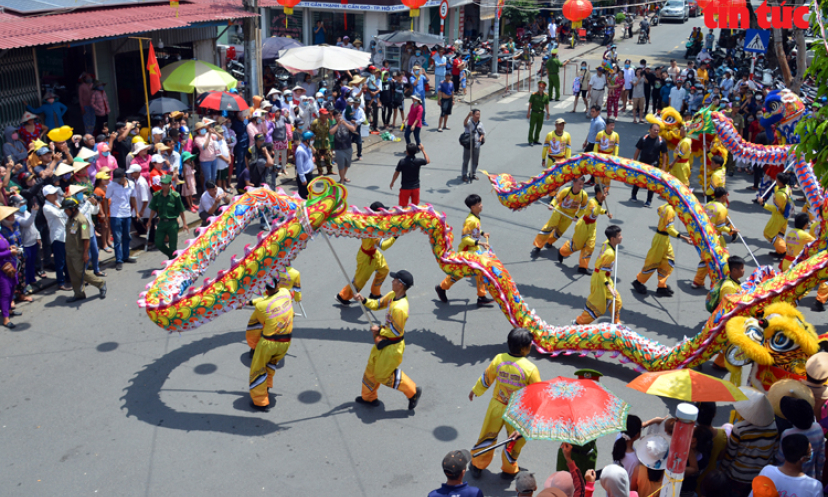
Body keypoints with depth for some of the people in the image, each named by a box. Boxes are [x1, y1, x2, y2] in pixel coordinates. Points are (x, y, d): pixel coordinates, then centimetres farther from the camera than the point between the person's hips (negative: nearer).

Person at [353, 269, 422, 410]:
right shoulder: (392, 295, -5)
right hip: (384, 341, 9)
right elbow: (378, 304, 10)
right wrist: (363, 300, -6)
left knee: (383, 375, 7)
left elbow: (396, 331, -26)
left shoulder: (400, 308, -34)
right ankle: (368, 397, 41)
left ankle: (413, 392, 22)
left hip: (393, 346, -9)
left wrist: (379, 330, -14)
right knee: (371, 368, 21)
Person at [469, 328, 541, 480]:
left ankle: (477, 466, 40)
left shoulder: (499, 359, -15)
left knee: (487, 436, 21)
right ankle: (509, 470, 43)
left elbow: (486, 378, 1)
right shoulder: (530, 369, -25)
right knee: (516, 440, 23)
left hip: (497, 406, 3)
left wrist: (475, 391, 19)